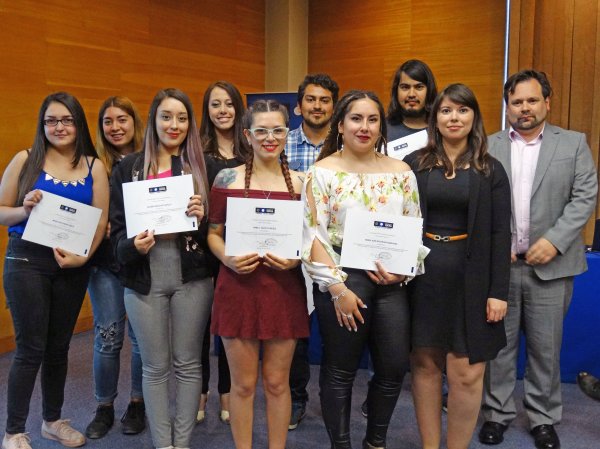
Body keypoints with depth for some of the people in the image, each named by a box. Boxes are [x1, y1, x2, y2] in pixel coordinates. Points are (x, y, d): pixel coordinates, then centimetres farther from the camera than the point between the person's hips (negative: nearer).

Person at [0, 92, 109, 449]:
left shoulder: (94, 166, 3)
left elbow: (101, 219, -1)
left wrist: (83, 256, -15)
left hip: (73, 266, 3)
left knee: (59, 346, 14)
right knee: (31, 348, -2)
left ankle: (53, 420, 31)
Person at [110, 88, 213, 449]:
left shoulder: (202, 166, 5)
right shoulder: (129, 168, 6)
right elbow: (117, 226, 4)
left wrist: (201, 219, -17)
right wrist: (132, 246, -17)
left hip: (191, 277, 0)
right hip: (145, 279, 0)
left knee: (188, 364, 9)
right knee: (155, 366, 9)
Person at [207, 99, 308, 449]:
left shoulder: (300, 182, 4)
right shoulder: (227, 178, 2)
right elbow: (213, 233, 5)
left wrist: (295, 259, -11)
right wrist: (227, 258, -14)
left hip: (284, 287, 1)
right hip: (238, 286, -1)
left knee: (277, 381, 11)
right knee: (243, 383, 8)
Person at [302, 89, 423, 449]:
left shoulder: (401, 172, 7)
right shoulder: (323, 172, -3)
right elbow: (313, 235, -8)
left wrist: (402, 270, -8)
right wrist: (337, 288, -14)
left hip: (391, 281, 4)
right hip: (341, 281, -3)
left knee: (394, 367, 8)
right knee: (340, 371, 8)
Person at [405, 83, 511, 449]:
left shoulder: (491, 170, 4)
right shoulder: (414, 164, 4)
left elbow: (501, 233, 0)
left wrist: (498, 292, -5)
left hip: (470, 279, 0)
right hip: (423, 275, 1)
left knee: (467, 372, -1)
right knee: (425, 365, 7)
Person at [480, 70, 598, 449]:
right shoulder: (488, 147, 6)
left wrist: (554, 240, -12)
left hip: (550, 264, 0)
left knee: (546, 347, 8)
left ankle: (544, 418, 24)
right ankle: (498, 412, 23)